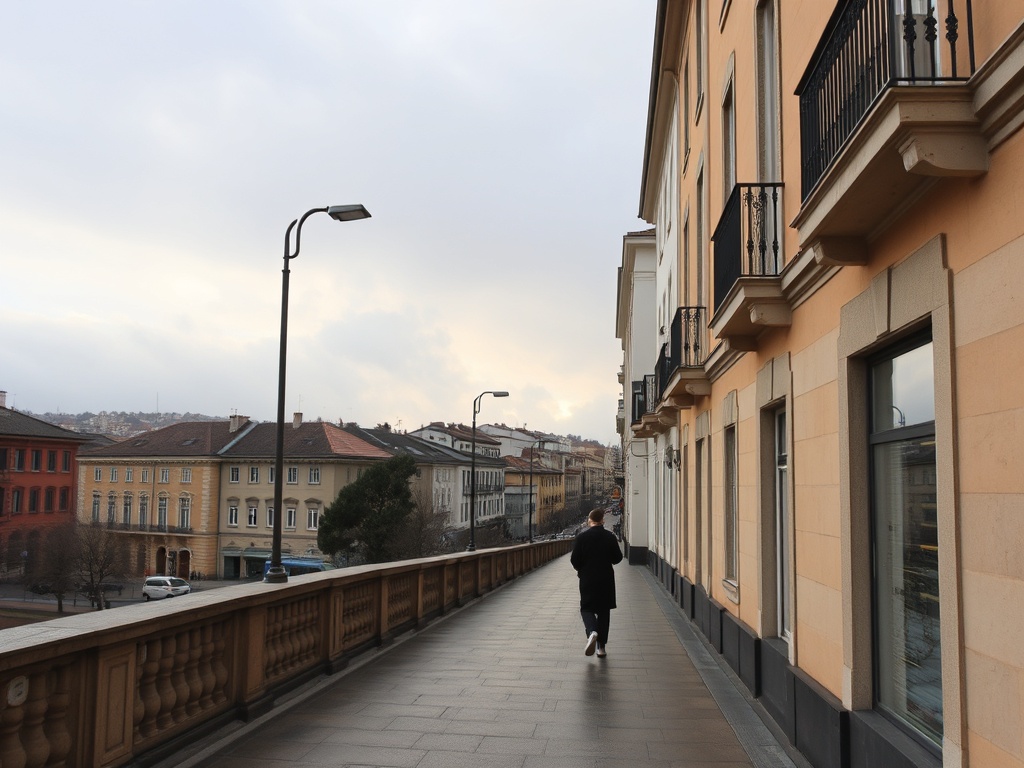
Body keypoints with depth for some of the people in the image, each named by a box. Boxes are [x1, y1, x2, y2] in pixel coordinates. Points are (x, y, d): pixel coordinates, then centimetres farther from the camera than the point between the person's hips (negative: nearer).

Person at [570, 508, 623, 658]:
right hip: (606, 579, 2)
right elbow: (617, 558, -1)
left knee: (586, 608, 9)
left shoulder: (581, 537, -8)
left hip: (587, 579, -2)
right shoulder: (610, 537, -4)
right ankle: (601, 646, 12)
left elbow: (574, 560, -7)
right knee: (604, 611, 11)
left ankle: (592, 632, -22)